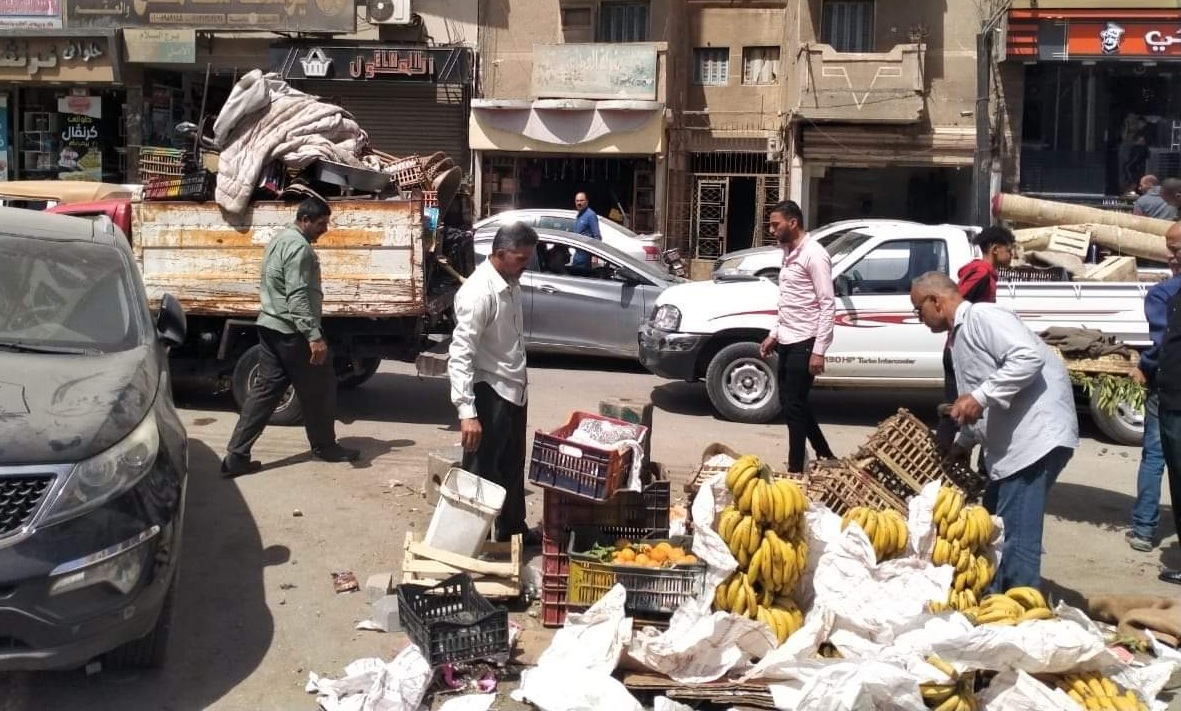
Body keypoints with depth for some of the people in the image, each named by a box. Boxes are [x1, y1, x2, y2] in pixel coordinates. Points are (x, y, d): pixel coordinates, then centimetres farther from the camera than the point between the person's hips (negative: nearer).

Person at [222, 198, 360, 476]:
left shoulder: (280, 239, 16)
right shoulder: (299, 247, -17)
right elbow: (297, 297, -25)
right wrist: (314, 336, -29)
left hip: (270, 326, 10)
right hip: (292, 331, -10)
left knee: (265, 388, 7)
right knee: (319, 388, 7)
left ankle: (236, 455, 2)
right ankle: (325, 447, 22)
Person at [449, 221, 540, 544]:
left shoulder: (511, 284, 5)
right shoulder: (478, 292, -23)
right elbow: (460, 355, -28)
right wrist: (467, 412, -33)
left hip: (514, 390, 9)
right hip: (489, 394, -9)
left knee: (512, 467, 23)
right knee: (481, 472, 2)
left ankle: (513, 528, 41)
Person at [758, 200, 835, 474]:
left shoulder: (814, 255, -16)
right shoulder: (789, 253, 12)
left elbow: (828, 305, -18)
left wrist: (819, 350, -22)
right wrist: (774, 334, 18)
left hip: (804, 343, -9)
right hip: (787, 342, 9)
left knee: (794, 405, -4)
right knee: (790, 401, 16)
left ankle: (796, 469, 6)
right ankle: (825, 456, 29)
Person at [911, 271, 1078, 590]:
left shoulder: (981, 316, -9)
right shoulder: (960, 334, 23)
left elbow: (1028, 356, -24)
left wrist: (980, 397, -25)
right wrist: (962, 444, 34)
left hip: (1036, 436, -11)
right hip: (1010, 445, 11)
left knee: (1016, 540, -11)